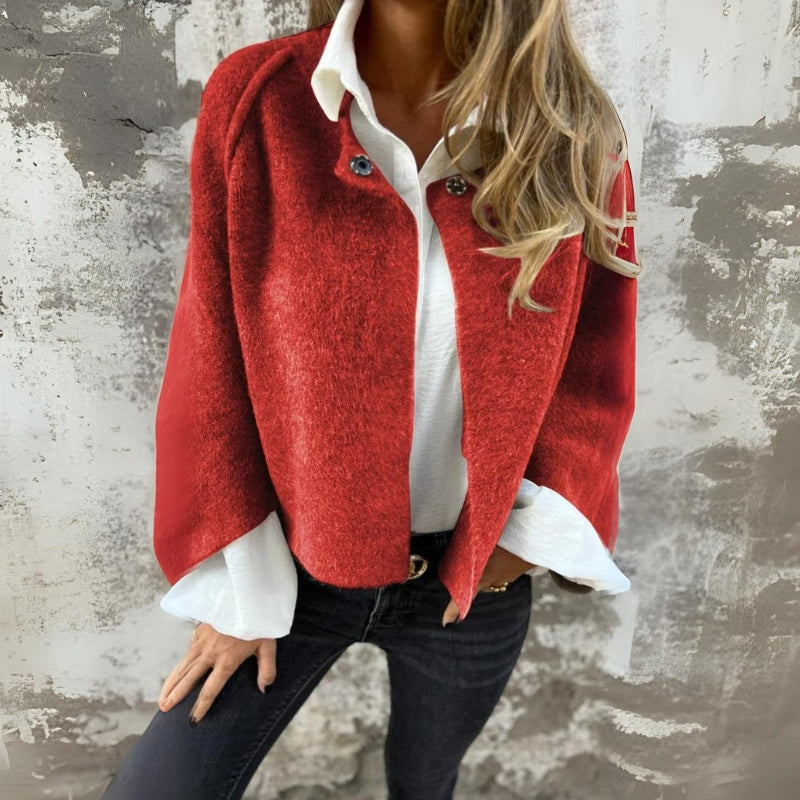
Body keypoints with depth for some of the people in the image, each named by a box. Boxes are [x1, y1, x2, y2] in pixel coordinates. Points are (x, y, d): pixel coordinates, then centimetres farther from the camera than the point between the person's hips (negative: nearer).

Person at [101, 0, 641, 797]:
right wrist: (242, 582, -6)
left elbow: (596, 372, 0)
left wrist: (534, 534, -11)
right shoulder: (256, 98, -11)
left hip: (473, 579, 2)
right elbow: (213, 363, -9)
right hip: (294, 564, 0)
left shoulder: (576, 138, -9)